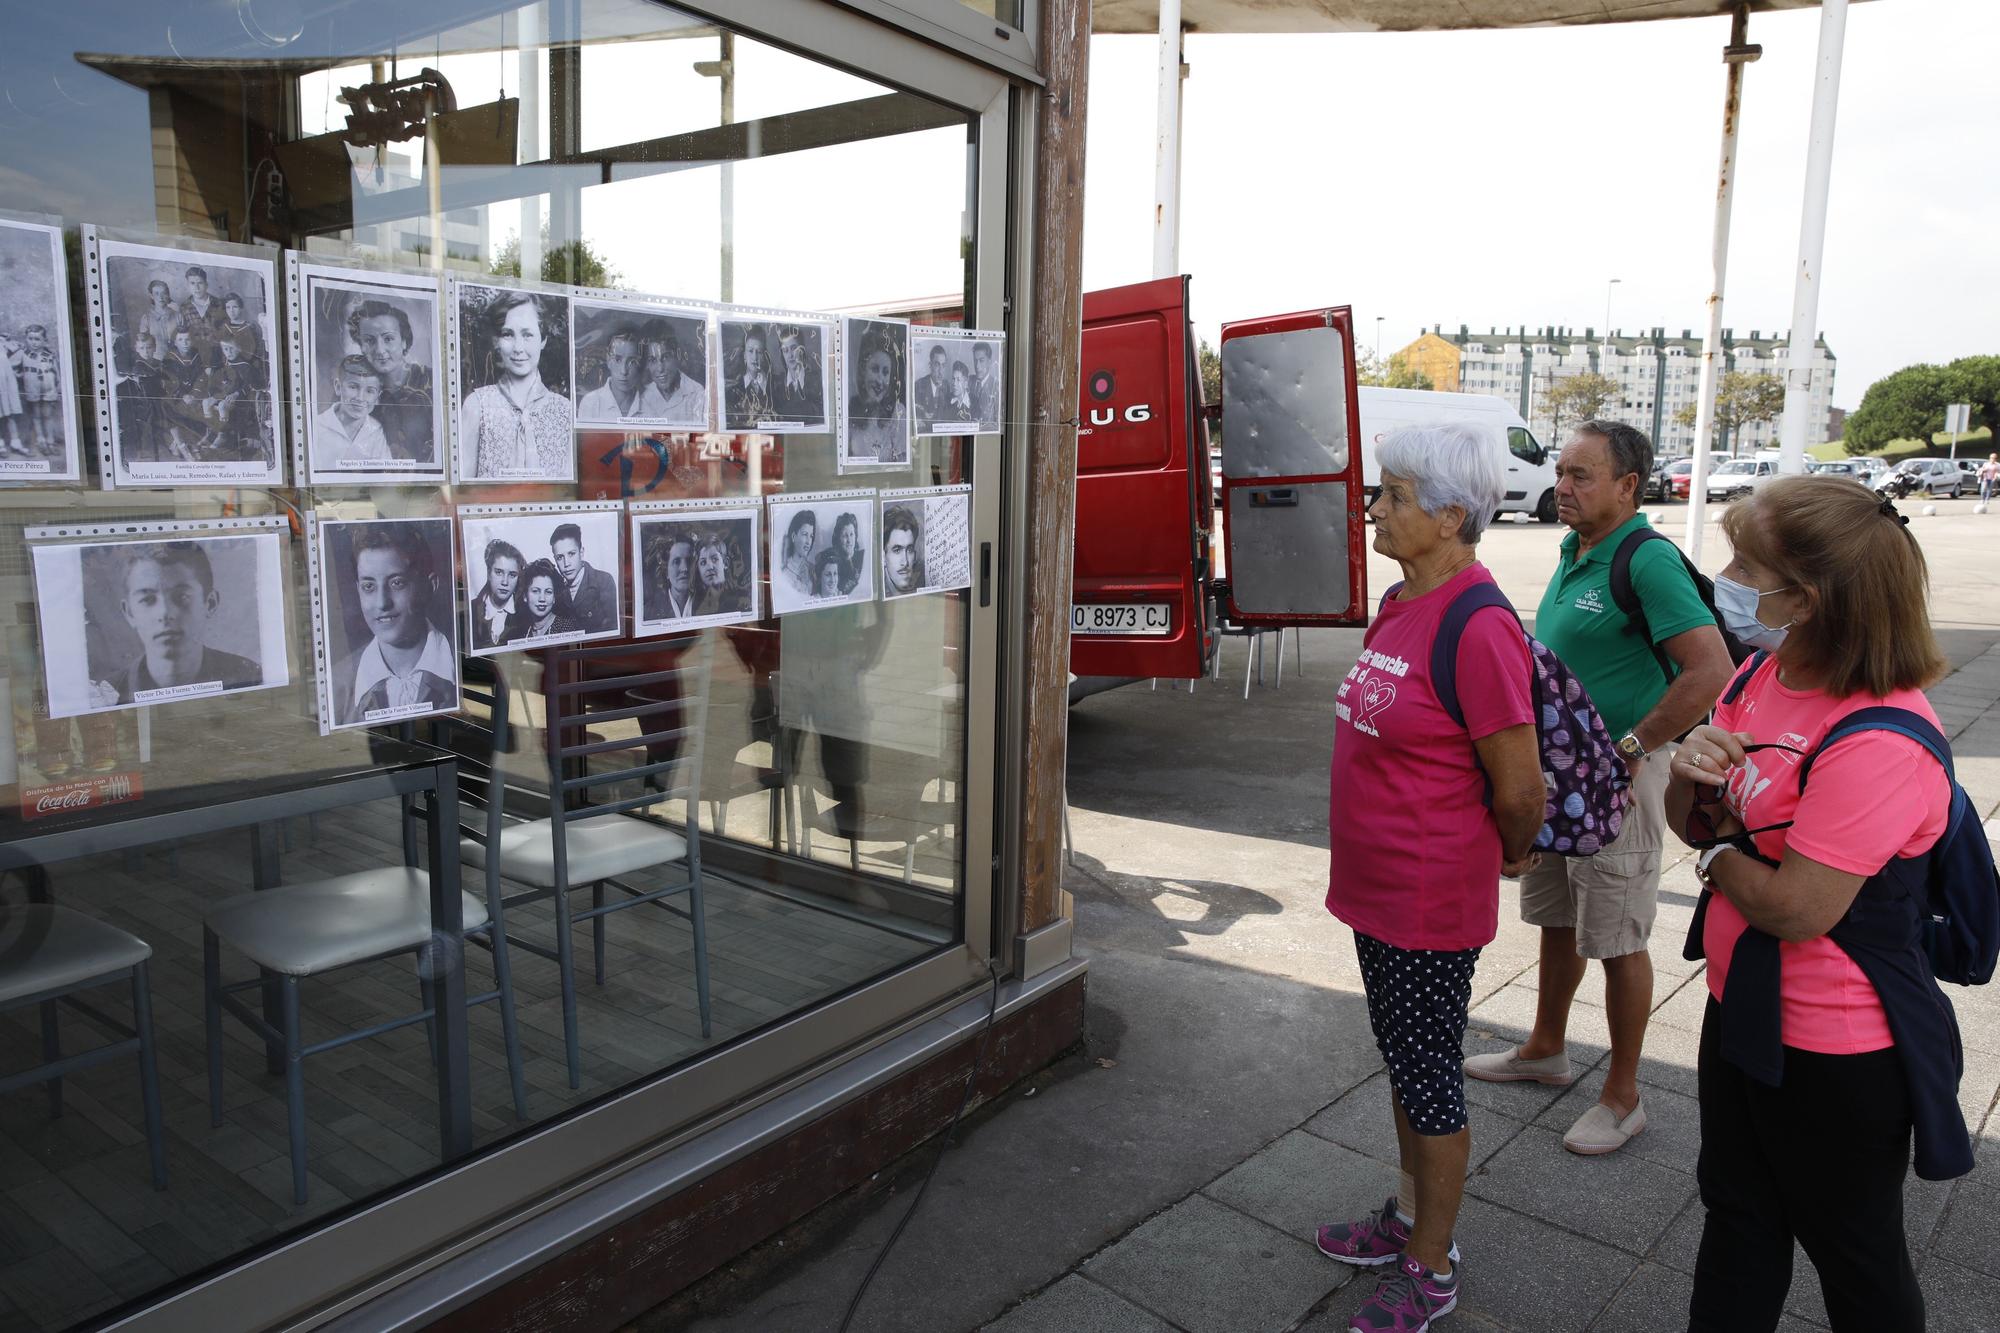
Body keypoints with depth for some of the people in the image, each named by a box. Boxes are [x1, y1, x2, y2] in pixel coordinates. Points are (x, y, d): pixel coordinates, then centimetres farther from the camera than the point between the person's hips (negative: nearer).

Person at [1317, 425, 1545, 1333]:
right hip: (1376, 886, 9)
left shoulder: (1479, 629, -24)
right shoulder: (1401, 603, 5)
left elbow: (1520, 792, -20)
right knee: (1402, 1058, 23)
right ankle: (1410, 1215, 44)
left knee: (1428, 1078, 8)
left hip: (1431, 902, -9)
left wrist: (1511, 856, -1)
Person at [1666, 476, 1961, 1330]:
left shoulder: (1879, 741, -29)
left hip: (1836, 1050, -8)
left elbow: (1795, 907, -30)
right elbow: (1690, 823, 6)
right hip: (1743, 1006, 8)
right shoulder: (1764, 672, -2)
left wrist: (1718, 852, -11)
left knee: (1853, 1249, 18)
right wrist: (1692, 769, -16)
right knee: (1738, 1215, 25)